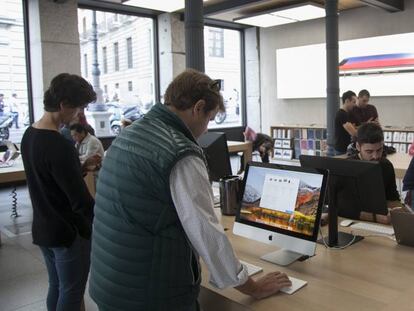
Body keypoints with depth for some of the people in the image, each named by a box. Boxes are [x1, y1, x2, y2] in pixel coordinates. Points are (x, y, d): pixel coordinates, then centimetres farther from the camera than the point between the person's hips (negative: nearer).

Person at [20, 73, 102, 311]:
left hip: (43, 228, 9)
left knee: (56, 287, 22)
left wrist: (82, 167, 3)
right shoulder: (59, 146, -27)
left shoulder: (29, 135, 2)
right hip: (68, 232, -9)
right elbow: (81, 203, -26)